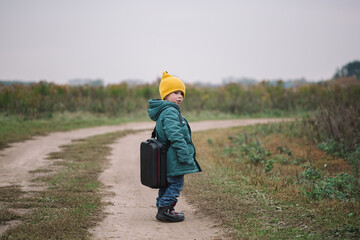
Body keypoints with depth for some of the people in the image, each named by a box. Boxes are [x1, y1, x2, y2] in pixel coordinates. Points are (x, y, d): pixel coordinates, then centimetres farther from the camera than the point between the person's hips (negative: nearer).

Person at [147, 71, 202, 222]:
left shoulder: (163, 111, 18)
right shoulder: (170, 112, -17)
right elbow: (175, 136, -25)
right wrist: (184, 155, -23)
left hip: (167, 157, 11)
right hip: (174, 158, -11)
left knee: (168, 182, 19)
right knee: (176, 183, -5)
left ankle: (162, 207, 28)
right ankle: (164, 211, -3)